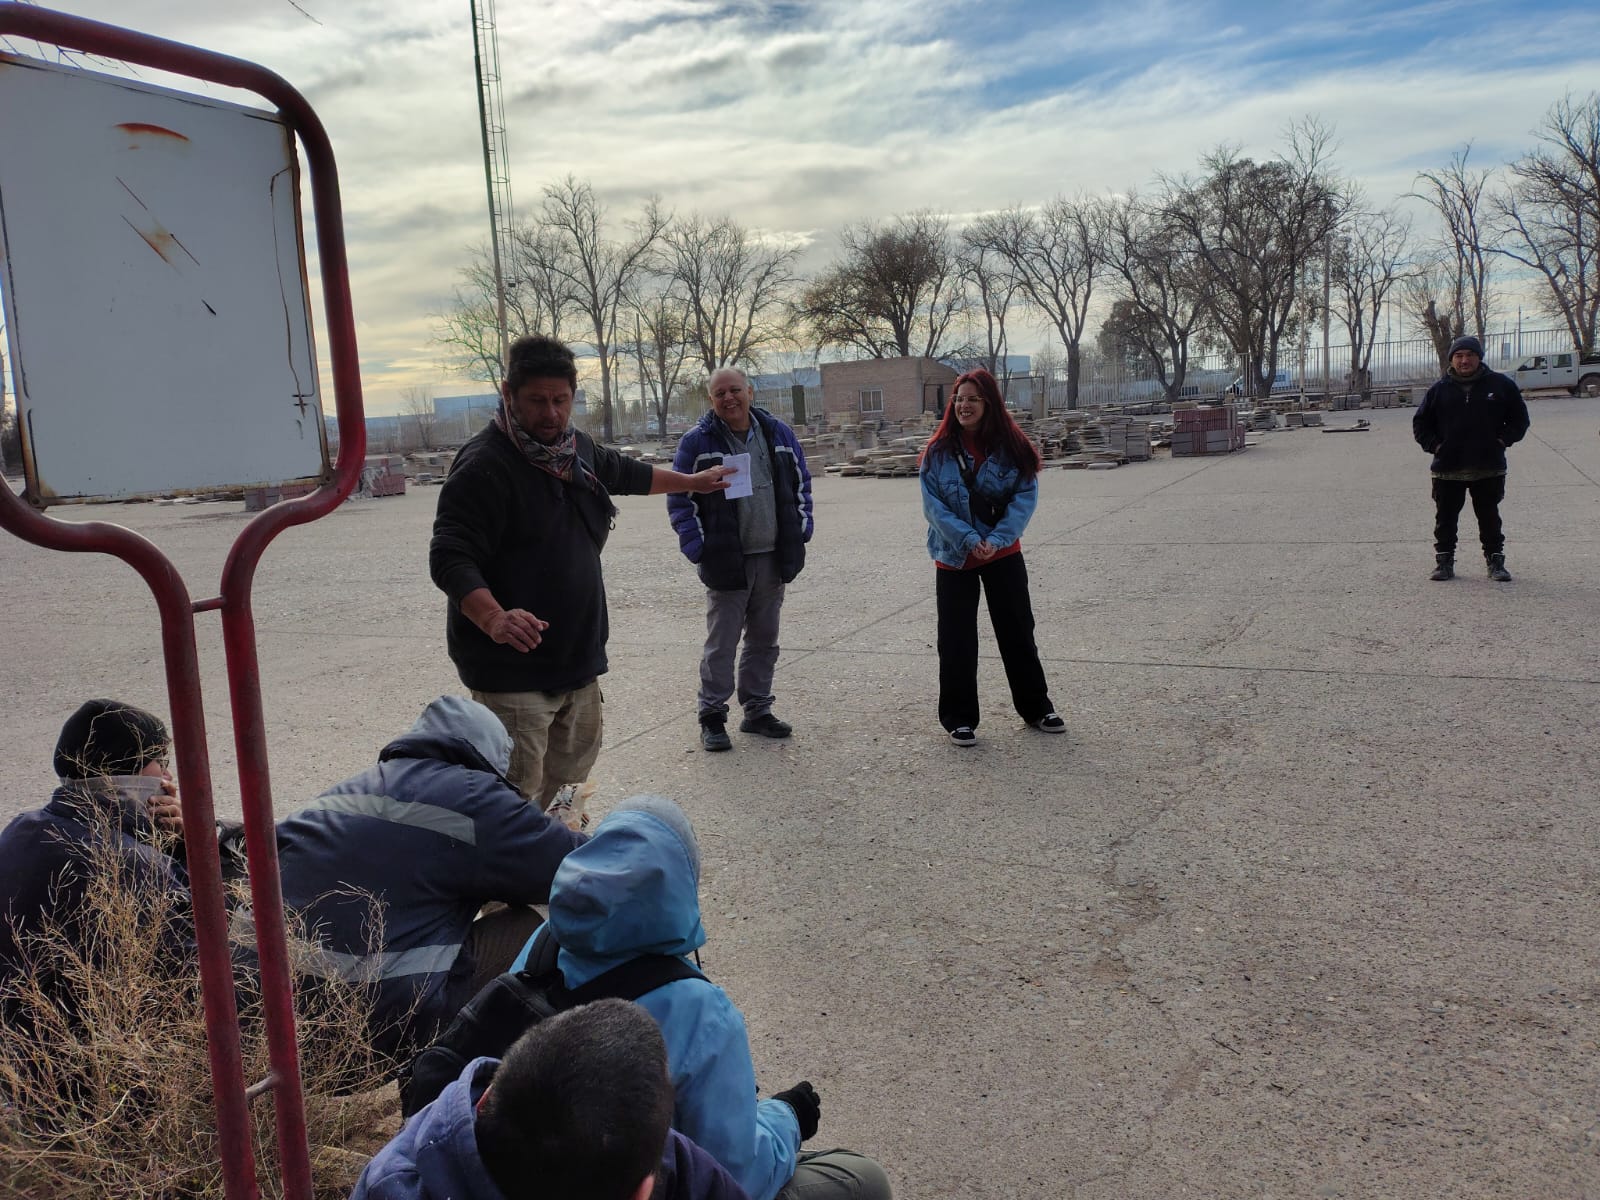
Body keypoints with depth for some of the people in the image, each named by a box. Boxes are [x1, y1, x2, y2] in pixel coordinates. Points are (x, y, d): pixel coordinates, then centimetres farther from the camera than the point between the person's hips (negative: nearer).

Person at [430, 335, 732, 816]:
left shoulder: (577, 448, 10)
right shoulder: (484, 466, -18)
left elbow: (625, 473, 31)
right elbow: (450, 558, -24)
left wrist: (692, 482, 43)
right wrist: (493, 618, -41)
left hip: (578, 657, 9)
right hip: (513, 670, -9)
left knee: (572, 771, 20)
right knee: (517, 793, -11)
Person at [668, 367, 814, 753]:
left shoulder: (778, 433, 6)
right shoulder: (697, 442, -6)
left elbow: (801, 482, 14)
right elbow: (679, 498, -3)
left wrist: (801, 530, 5)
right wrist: (698, 547, -10)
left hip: (773, 559, 4)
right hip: (726, 561, -4)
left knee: (764, 640, 13)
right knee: (721, 644, 2)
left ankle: (757, 711, 26)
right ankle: (711, 717, 14)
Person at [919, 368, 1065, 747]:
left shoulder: (1011, 447, -4)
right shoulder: (939, 451, -5)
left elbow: (1025, 497, -7)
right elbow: (933, 504, -9)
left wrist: (996, 539, -19)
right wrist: (969, 540, -19)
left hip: (1003, 553, 1)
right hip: (954, 557, -1)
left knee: (1018, 631, 11)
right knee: (957, 640, 4)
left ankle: (1036, 708, 26)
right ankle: (959, 719, 15)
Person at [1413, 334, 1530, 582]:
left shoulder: (1501, 385, 2)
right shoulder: (1440, 389, 3)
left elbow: (1519, 418, 10)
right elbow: (1420, 423, 11)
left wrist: (1503, 440, -3)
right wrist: (1434, 445, -2)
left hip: (1489, 469, 0)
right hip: (1447, 469, 1)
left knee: (1490, 518, 8)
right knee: (1445, 518, 6)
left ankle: (1495, 562, 17)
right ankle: (1444, 561, 16)